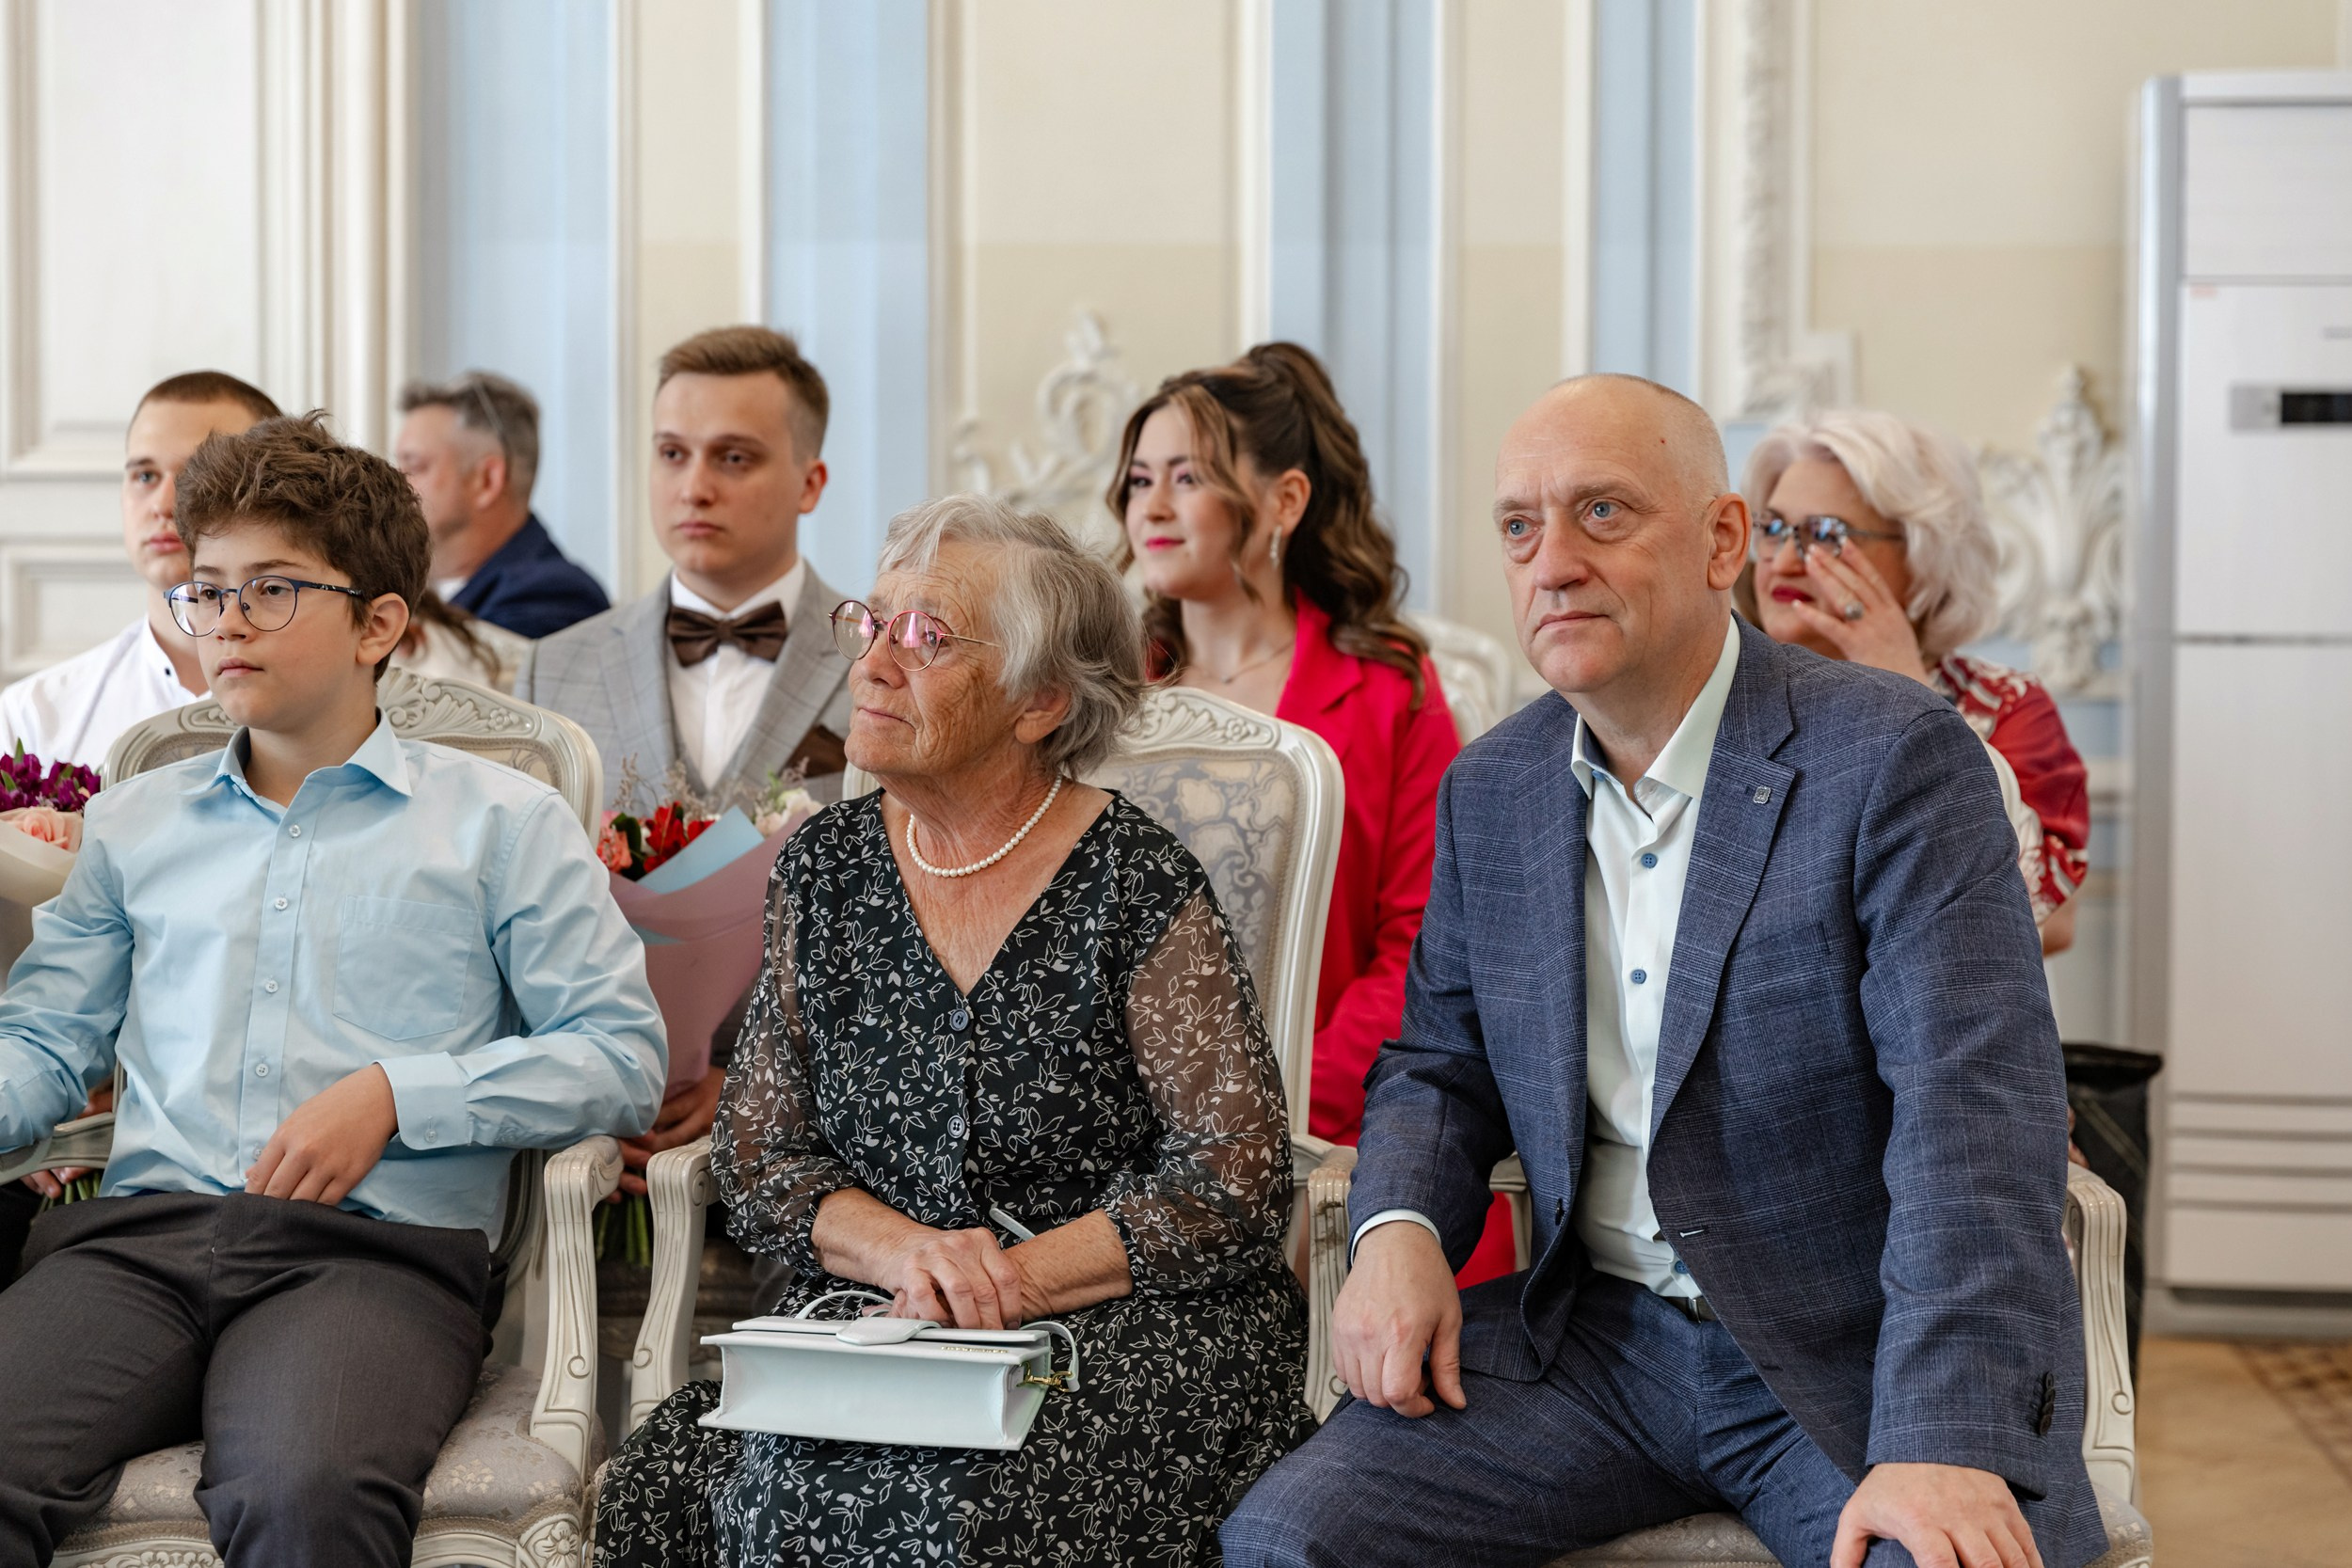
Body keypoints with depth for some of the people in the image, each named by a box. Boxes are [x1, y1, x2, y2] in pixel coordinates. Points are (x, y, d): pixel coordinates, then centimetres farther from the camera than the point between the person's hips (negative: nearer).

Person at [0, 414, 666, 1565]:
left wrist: (393, 1095, -6)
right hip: (139, 1229, 3)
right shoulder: (133, 822, 26)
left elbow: (621, 1057, 5)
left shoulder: (502, 821, 13)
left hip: (379, 1249, -3)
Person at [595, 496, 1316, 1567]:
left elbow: (1236, 1181, -8)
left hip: (1120, 1324, -4)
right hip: (872, 1313, 4)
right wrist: (903, 1249, -12)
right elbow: (757, 1155, 8)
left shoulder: (1134, 886, -7)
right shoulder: (826, 869, 8)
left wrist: (1010, 1280, -17)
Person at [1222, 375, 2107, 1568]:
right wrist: (1399, 1227, -5)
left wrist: (1943, 1447, -30)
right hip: (1591, 1339, 4)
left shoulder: (1896, 759, -11)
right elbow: (1438, 1065, 19)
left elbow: (1974, 1111, -19)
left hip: (1858, 1354, -4)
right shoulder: (1489, 791, 9)